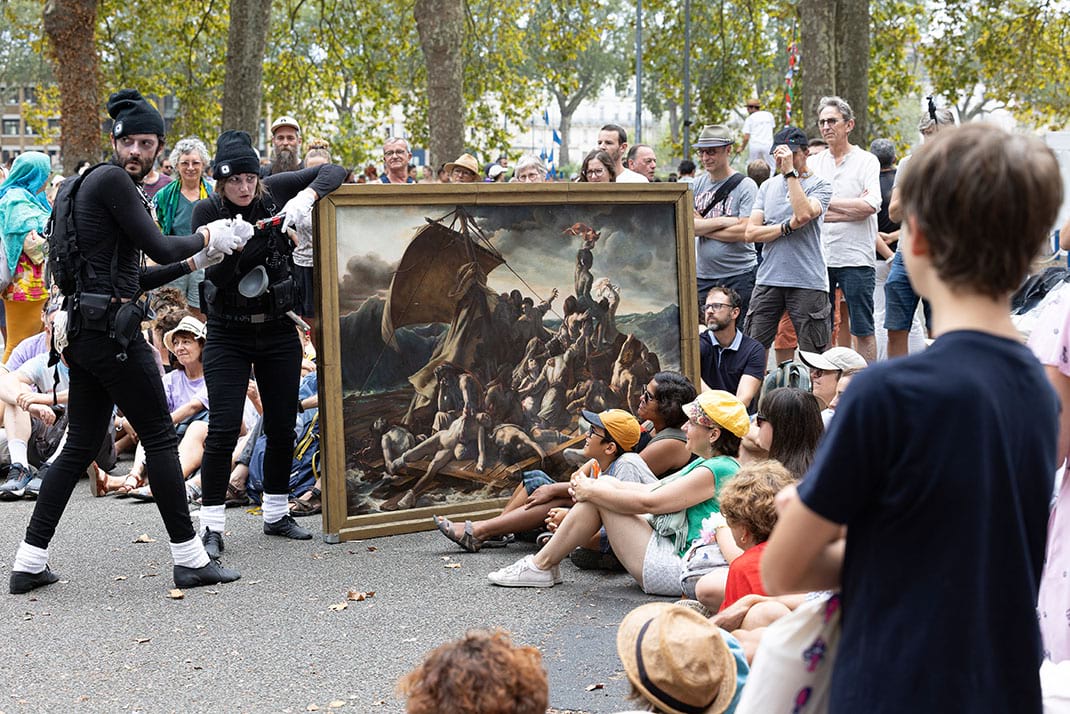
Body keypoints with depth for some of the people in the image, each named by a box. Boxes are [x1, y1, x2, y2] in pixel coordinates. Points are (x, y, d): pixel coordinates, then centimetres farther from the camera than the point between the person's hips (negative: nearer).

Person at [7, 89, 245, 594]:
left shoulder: (114, 186, 21)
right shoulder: (110, 180, -9)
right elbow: (159, 248, -12)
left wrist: (195, 262, 23)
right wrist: (207, 238, 5)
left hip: (83, 332, 10)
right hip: (111, 329, -10)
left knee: (79, 447, 11)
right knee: (160, 438, -1)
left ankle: (30, 562, 11)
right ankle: (189, 557, 5)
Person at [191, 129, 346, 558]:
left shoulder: (273, 192, -5)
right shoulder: (207, 211, -11)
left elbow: (333, 172, -4)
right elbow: (215, 275, -19)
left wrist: (306, 197, -23)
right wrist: (257, 239, -34)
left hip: (279, 332, 3)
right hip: (228, 334, -3)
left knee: (282, 427, 9)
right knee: (223, 430, -10)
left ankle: (276, 514, 25)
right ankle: (212, 526, 0)